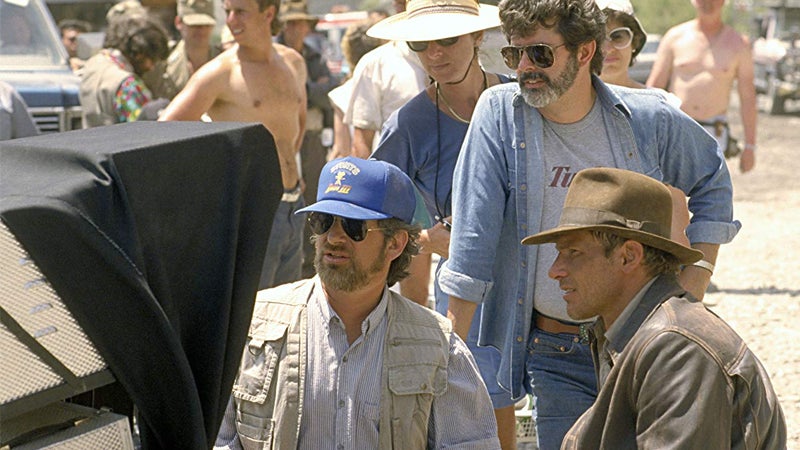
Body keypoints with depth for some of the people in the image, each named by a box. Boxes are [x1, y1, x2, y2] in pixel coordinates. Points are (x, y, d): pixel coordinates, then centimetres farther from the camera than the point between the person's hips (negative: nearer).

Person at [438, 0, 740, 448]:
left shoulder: (651, 120, -4)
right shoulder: (499, 113, -6)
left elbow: (713, 184, 14)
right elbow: (473, 235, -7)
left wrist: (691, 292, 5)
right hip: (554, 355, -1)